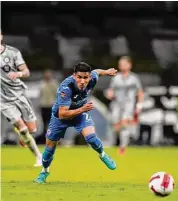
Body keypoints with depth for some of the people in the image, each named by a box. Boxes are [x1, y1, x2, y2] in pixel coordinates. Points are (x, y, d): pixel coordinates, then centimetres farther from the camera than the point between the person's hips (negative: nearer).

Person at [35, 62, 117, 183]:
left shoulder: (93, 78, -26)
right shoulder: (66, 88, -41)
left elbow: (96, 72, 1)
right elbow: (62, 114, -40)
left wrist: (106, 72, 21)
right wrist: (82, 109, -48)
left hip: (82, 111, 2)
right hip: (61, 115, -2)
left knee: (91, 137, -23)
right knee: (50, 146, 9)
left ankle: (103, 155, 10)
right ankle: (44, 171, 37)